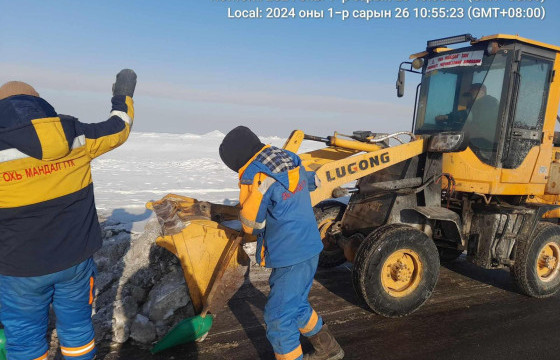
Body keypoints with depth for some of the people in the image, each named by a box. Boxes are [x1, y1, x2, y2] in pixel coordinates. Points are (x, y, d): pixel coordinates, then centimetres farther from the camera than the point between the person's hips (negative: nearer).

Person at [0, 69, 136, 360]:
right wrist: (123, 96, 24)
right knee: (76, 322, 20)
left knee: (25, 335, 17)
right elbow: (117, 129, 9)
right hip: (77, 257, 3)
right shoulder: (74, 135, -7)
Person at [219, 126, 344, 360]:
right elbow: (312, 181, 25)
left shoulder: (256, 178, -20)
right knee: (295, 304, 25)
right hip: (310, 247, 9)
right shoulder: (292, 162, 4)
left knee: (279, 317, 3)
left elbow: (250, 224, -11)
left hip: (292, 257, -9)